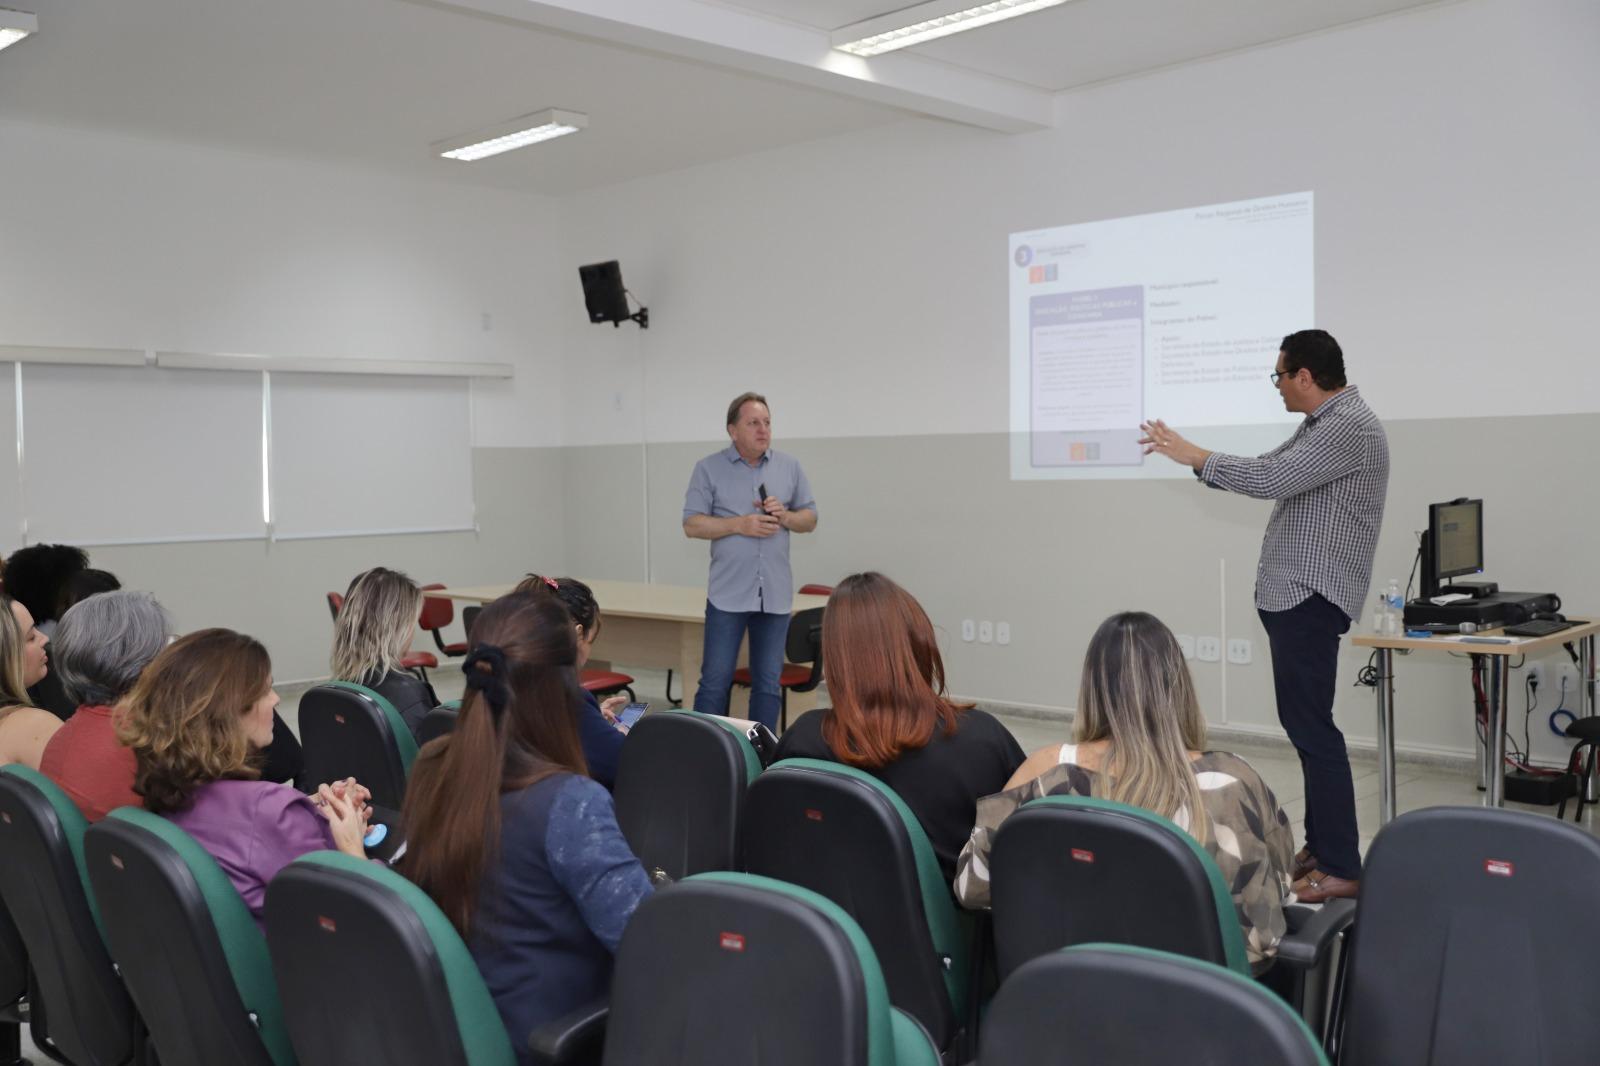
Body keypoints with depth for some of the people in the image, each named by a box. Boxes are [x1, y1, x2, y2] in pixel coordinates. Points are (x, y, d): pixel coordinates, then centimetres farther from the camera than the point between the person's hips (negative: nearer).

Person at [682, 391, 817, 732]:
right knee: (715, 680, 1)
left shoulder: (790, 467, 8)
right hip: (728, 593, -3)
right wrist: (740, 525, -16)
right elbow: (692, 525, -4)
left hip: (775, 594, 3)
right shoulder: (709, 468, 0)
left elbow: (810, 518, 11)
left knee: (769, 683, 7)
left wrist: (785, 516, -10)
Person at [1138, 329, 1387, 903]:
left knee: (1310, 726, -10)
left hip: (1311, 598, -10)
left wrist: (1194, 456, -15)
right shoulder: (1320, 425, 16)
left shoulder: (1350, 426, -16)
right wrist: (1188, 456, 14)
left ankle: (1340, 867, -7)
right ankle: (1320, 845, 21)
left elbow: (1271, 479, -25)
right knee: (1305, 723, 13)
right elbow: (1266, 473, 21)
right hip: (1293, 595, 10)